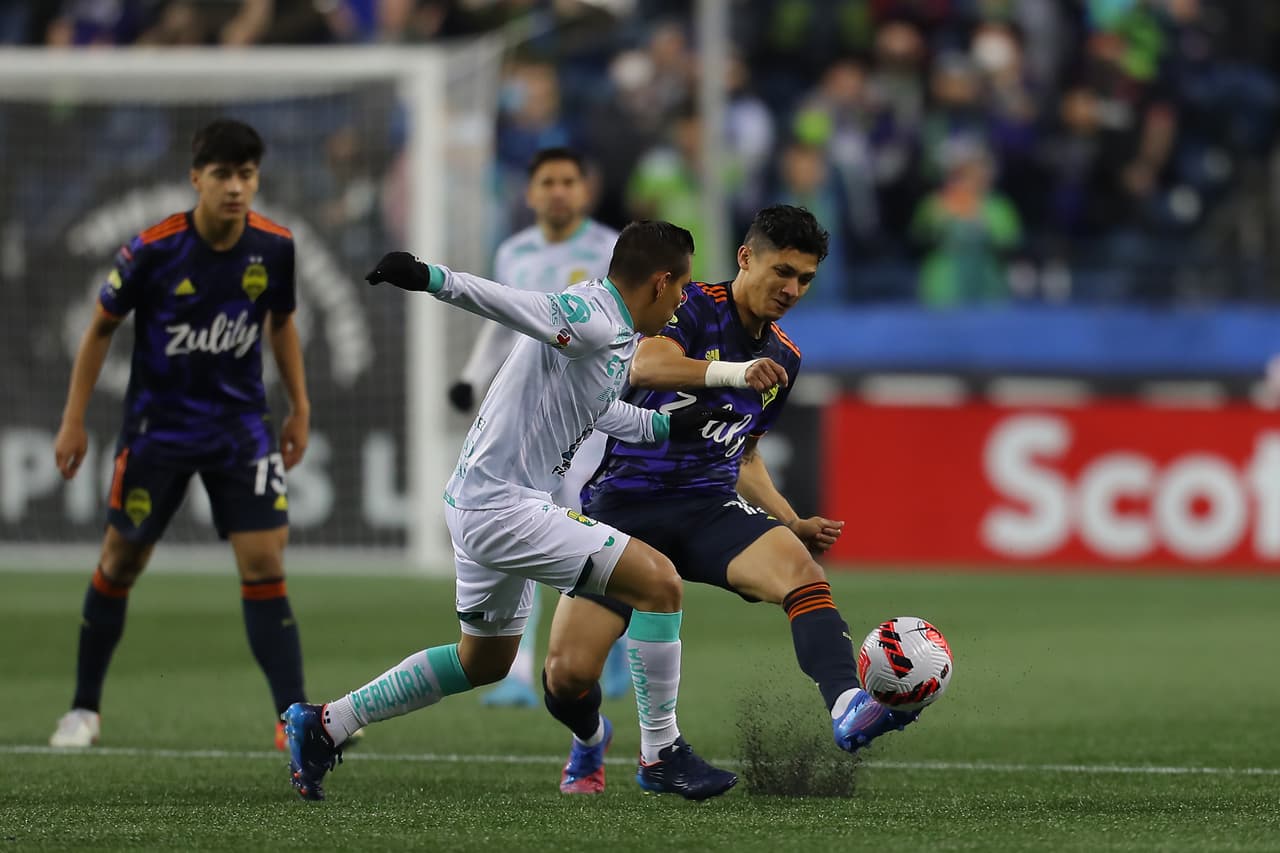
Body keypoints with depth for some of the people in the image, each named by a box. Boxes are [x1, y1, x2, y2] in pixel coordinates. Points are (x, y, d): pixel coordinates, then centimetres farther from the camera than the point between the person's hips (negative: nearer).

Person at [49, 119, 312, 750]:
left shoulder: (275, 247, -8)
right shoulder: (153, 250, -17)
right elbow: (101, 327, -3)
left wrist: (299, 407, 11)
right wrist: (74, 420, -3)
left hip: (241, 425, 1)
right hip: (157, 427, -1)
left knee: (264, 563, -10)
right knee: (121, 561, 9)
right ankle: (84, 708, 25)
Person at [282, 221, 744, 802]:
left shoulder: (614, 336, 13)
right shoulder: (594, 323, -18)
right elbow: (511, 303, -32)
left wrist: (669, 425, 32)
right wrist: (433, 279, -44)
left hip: (479, 505, 11)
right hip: (504, 508, -11)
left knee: (485, 661, 25)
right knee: (659, 582, -12)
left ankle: (324, 726, 29)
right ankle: (661, 755, -3)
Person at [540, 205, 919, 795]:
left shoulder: (783, 356, 14)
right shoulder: (693, 308, -7)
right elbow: (645, 367, -29)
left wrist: (794, 524, 13)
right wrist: (735, 373, -44)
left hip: (710, 508, 4)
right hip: (622, 501, -4)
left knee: (799, 568, -30)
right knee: (568, 673, -13)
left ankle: (847, 708, -51)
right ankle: (588, 737, 25)